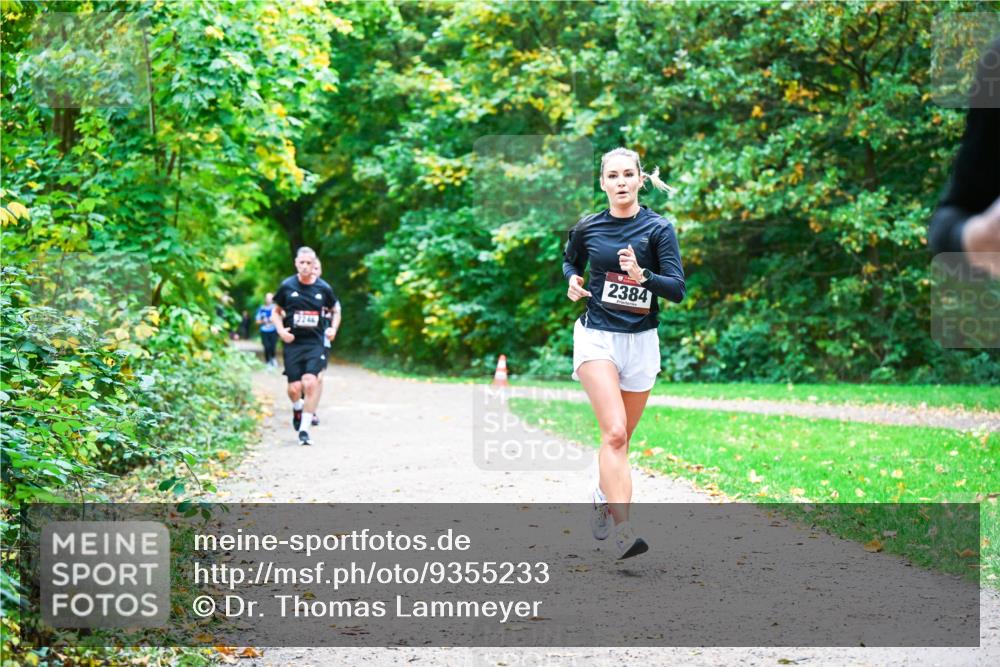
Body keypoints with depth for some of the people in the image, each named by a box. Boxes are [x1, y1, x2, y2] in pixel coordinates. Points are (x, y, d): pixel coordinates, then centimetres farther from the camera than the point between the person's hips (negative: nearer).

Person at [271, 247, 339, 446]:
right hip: (293, 343, 0)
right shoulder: (287, 286, 0)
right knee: (294, 389, -4)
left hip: (315, 342, 0)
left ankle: (304, 429, -9)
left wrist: (333, 328, 5)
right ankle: (297, 409, 33)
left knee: (310, 383, -17)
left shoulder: (323, 288, 2)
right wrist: (281, 331, -7)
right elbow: (276, 312, 10)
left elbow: (335, 309, 20)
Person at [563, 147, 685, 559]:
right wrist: (572, 281, 1)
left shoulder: (658, 228, -4)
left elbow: (677, 290, -10)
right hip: (596, 336, -1)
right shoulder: (587, 229, 2)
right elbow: (570, 261, 23)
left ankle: (603, 501, 41)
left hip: (640, 340, 1)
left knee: (620, 437, 13)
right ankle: (623, 532, -28)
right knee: (614, 433, -20)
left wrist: (642, 275, -27)